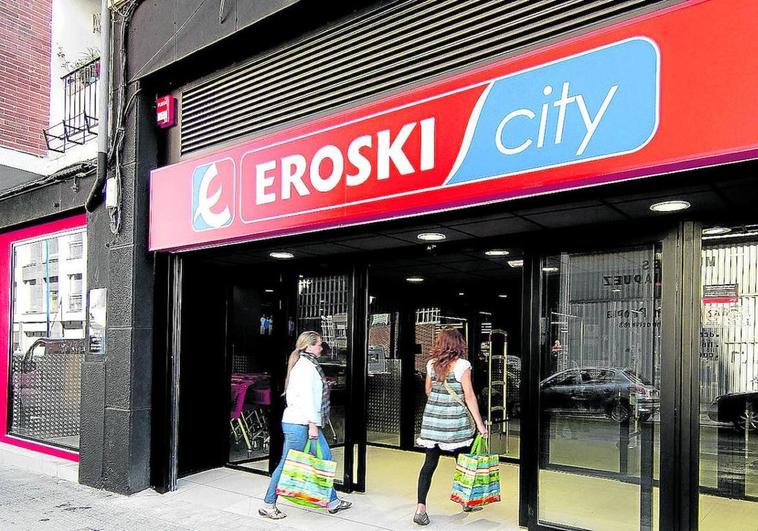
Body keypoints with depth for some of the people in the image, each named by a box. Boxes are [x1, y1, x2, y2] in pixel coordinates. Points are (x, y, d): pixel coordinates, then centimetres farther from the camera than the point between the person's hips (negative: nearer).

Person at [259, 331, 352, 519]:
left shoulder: (310, 365, 16)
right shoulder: (305, 366, -14)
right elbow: (306, 397, -20)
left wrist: (314, 424, 17)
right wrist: (312, 424, -21)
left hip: (306, 423, 10)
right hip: (299, 424, -10)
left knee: (325, 458, 12)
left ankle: (332, 502, 20)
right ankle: (268, 505, 11)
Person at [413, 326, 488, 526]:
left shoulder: (431, 364, 3)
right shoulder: (462, 365, -10)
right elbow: (469, 396, -11)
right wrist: (479, 423, -7)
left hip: (432, 417, 4)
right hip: (455, 419, -4)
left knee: (430, 462, 4)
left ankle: (421, 507, -2)